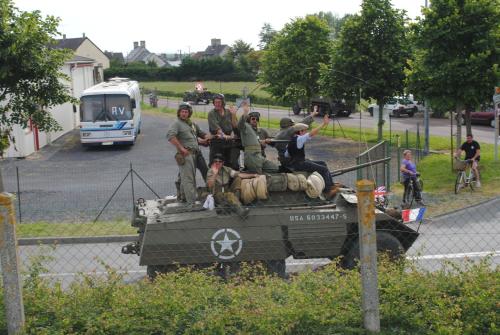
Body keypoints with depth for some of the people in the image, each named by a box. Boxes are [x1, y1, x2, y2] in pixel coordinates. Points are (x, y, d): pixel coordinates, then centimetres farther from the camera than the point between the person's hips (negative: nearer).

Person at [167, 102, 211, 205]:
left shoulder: (192, 124, 22)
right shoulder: (177, 123, -3)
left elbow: (201, 133, 35)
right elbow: (170, 136, -19)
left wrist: (206, 137, 11)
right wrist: (181, 148, -19)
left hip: (196, 153, 9)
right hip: (186, 154, -9)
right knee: (188, 178, -11)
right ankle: (192, 202, -14)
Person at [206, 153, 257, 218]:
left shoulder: (226, 169, 5)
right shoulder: (211, 172, -8)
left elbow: (239, 175, 0)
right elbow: (209, 186, -23)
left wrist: (253, 175, -8)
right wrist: (214, 174, -33)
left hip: (227, 192, 6)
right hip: (218, 195, -5)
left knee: (238, 178, -8)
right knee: (229, 195, -36)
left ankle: (235, 200, -20)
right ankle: (240, 210, -59)